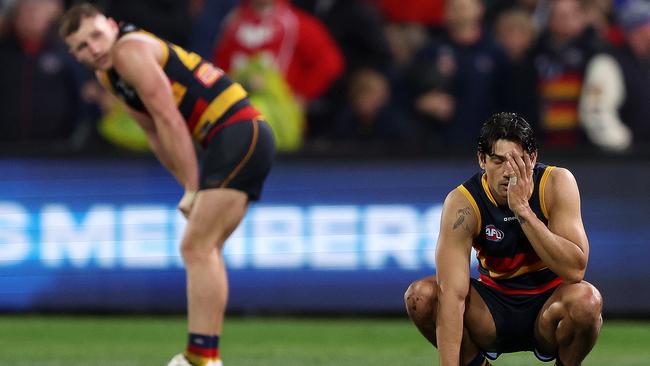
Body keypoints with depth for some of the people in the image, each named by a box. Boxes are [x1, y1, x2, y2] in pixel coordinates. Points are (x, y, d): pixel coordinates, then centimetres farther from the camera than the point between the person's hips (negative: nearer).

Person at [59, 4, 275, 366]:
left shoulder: (129, 51, -12)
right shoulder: (107, 74, 18)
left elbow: (170, 122, -15)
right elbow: (157, 134, 20)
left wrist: (193, 187, -10)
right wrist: (192, 187, 11)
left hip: (240, 133, -10)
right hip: (246, 137, 10)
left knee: (197, 248, -13)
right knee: (205, 249, 14)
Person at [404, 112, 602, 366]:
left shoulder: (556, 183, -17)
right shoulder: (462, 203, -18)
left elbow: (575, 269, -28)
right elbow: (452, 293, -28)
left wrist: (523, 210, -34)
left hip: (548, 305, -1)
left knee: (586, 299, -34)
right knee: (420, 296, -24)